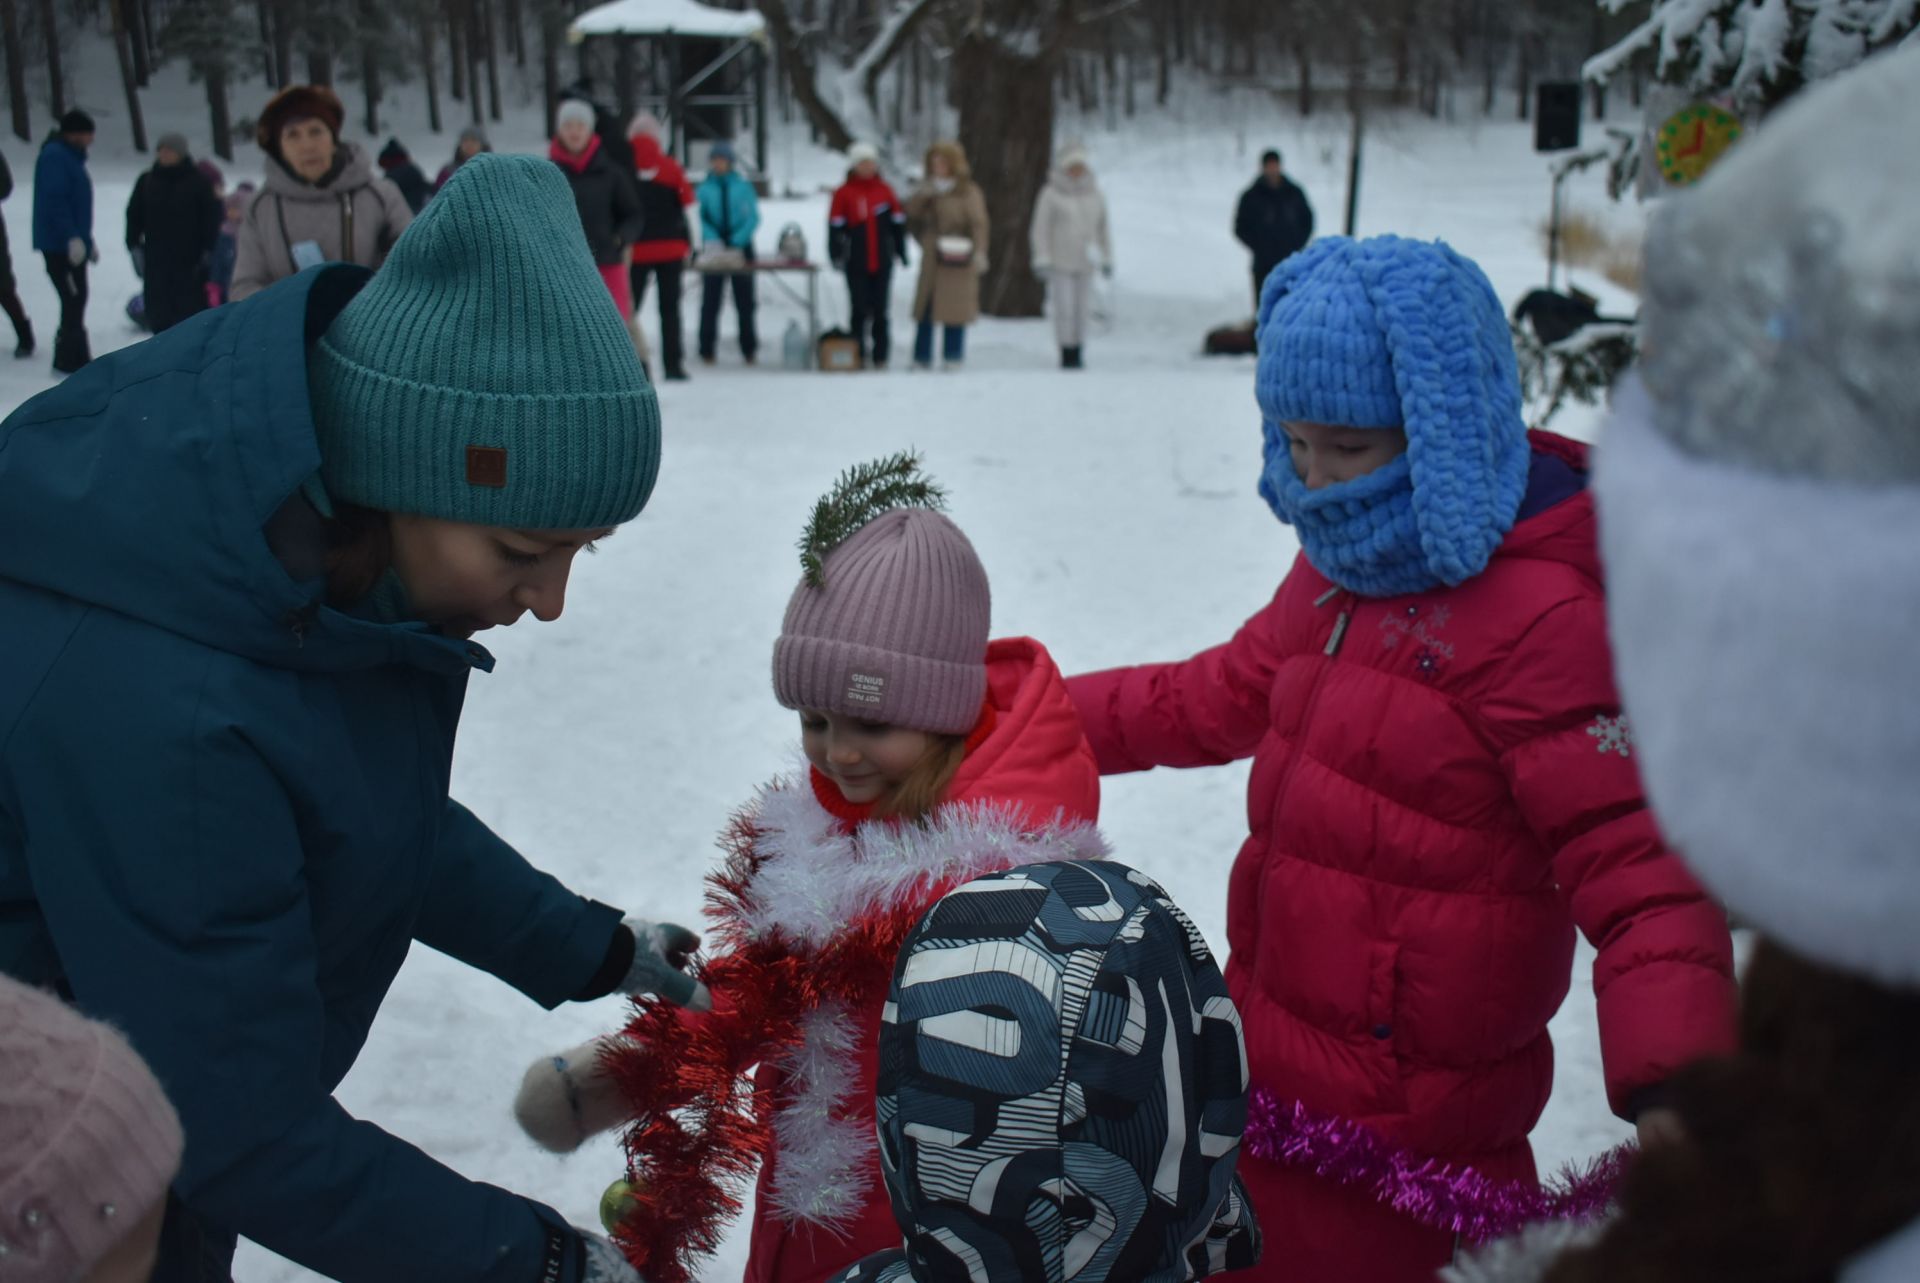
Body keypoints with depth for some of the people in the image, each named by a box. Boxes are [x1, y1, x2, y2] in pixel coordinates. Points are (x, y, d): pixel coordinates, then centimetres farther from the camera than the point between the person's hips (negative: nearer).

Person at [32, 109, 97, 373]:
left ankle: (71, 357, 23)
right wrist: (73, 238, -26)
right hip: (60, 245, -10)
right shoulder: (55, 156, -12)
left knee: (75, 301, 15)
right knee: (74, 300, -8)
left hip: (72, 243, 10)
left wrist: (88, 241, 24)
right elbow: (55, 200, -21)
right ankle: (71, 359, -3)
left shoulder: (70, 156, 18)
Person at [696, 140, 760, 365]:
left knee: (744, 302, 6)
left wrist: (737, 241, -15)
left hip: (741, 250, 0)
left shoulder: (743, 187, 2)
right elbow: (700, 218, -4)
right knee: (710, 302, 0)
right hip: (713, 252, 0)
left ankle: (749, 349, 14)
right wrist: (713, 242, -19)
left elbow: (753, 218, -3)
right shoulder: (704, 188, 2)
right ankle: (706, 350, 4)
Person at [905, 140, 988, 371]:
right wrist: (921, 194, -5)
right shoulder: (930, 191, 17)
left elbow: (978, 224, -9)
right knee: (924, 309, 3)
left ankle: (954, 357, 4)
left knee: (954, 308, -4)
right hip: (931, 260, 5)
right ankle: (921, 358, 9)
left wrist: (979, 252, -20)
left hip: (956, 260, -5)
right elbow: (911, 213, 12)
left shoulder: (968, 191, -1)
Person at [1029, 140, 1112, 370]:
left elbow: (1102, 228, 15)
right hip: (1059, 263, -4)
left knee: (1081, 308, 2)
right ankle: (1066, 355, -3)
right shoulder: (1051, 194, -3)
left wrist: (1106, 258, 12)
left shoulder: (1094, 193, 9)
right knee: (1064, 309, -9)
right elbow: (1041, 229, -4)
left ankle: (1077, 355, 9)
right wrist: (1042, 260, -11)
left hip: (1085, 263, 4)